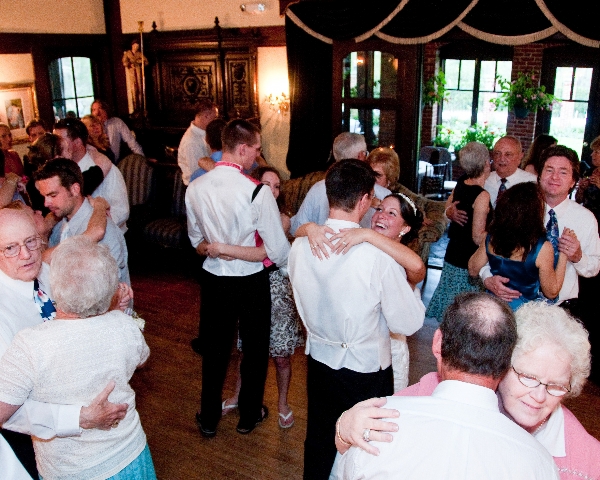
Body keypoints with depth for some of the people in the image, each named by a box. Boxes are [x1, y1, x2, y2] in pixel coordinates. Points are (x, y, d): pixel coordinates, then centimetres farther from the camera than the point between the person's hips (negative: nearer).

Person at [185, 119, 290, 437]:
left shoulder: (195, 189, -8)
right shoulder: (258, 192, -23)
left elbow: (196, 240, 7)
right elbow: (278, 249, -17)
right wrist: (291, 267, 5)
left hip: (213, 278, 4)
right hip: (251, 282, -3)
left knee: (214, 348, 19)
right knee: (255, 349, 18)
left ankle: (209, 418, 35)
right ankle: (248, 416, 36)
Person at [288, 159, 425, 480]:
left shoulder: (300, 246, -11)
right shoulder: (378, 255, -25)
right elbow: (409, 324, -17)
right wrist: (408, 287, 0)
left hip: (319, 361, 4)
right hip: (366, 370, -4)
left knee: (319, 445, 25)